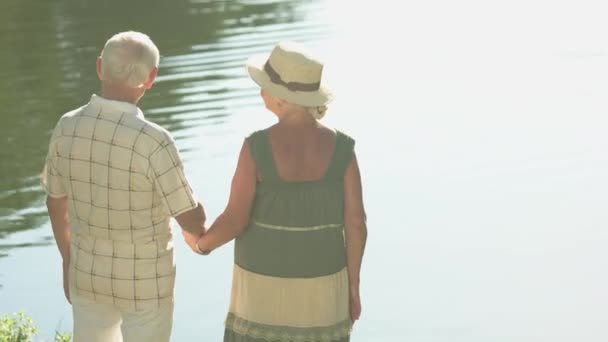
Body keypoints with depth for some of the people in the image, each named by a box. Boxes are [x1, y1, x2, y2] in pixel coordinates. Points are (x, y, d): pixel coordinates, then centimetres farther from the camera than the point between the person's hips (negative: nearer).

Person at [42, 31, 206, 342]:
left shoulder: (66, 128, -13)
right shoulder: (154, 142, -30)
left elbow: (56, 202, 2)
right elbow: (191, 221, -20)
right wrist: (202, 234, 6)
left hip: (89, 275, 5)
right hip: (145, 282, -5)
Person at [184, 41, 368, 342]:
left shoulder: (256, 147, -20)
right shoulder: (340, 148, -12)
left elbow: (234, 221, -17)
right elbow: (356, 223, -9)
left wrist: (201, 244, 6)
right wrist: (353, 288, 3)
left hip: (264, 283, -2)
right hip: (320, 283, 2)